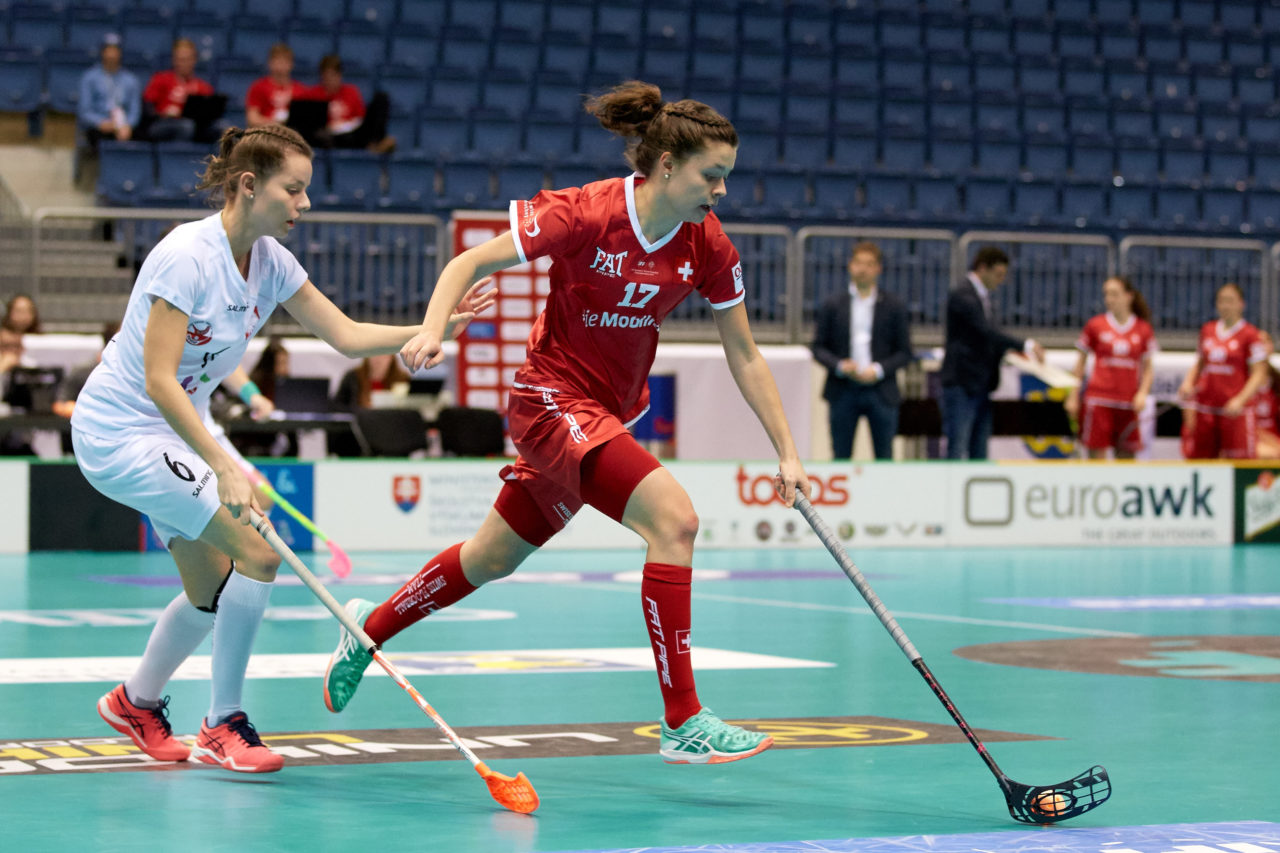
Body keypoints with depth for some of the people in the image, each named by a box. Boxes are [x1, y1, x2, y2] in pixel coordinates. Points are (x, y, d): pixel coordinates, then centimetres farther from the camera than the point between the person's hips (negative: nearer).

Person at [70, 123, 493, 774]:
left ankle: (136, 702, 39)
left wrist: (435, 328, -13)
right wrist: (223, 467, -36)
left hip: (183, 424, 9)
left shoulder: (268, 259, -2)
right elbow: (158, 381, -30)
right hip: (120, 432, -9)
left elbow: (346, 335, 1)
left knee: (215, 591, 15)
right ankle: (223, 727, -5)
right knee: (256, 555, -19)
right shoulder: (187, 256, -26)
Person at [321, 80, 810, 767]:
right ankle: (683, 724, -20)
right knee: (673, 516, -25)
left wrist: (786, 452, 0)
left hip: (609, 412, 7)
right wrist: (431, 331, -32)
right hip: (553, 396, -7)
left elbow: (745, 357, 2)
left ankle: (372, 626, 45)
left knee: (493, 558, 19)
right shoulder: (584, 214, -21)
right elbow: (469, 263, -15)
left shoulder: (707, 246, -6)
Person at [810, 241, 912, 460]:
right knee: (840, 457, 4)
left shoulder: (894, 307, 5)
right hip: (843, 391, 1)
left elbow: (904, 352, 4)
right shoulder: (833, 305, 7)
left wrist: (878, 370, -12)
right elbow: (818, 347, 7)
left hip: (880, 391, -1)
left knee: (884, 459, 2)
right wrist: (839, 366, -12)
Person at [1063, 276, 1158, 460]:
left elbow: (1148, 368, 11)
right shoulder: (1095, 325, 4)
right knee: (1097, 456, -6)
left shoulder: (1143, 329, 6)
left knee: (1126, 457, 3)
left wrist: (1142, 393, -4)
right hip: (1099, 400, -2)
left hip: (1128, 403, 2)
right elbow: (1080, 363, 10)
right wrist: (1073, 396, 5)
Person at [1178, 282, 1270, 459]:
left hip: (1234, 410, -5)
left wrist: (1240, 400, -19)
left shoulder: (1249, 334, -3)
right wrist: (1188, 383, 4)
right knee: (1196, 457, 2)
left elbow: (1259, 374, -6)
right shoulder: (1207, 330, 13)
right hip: (1205, 408, 5)